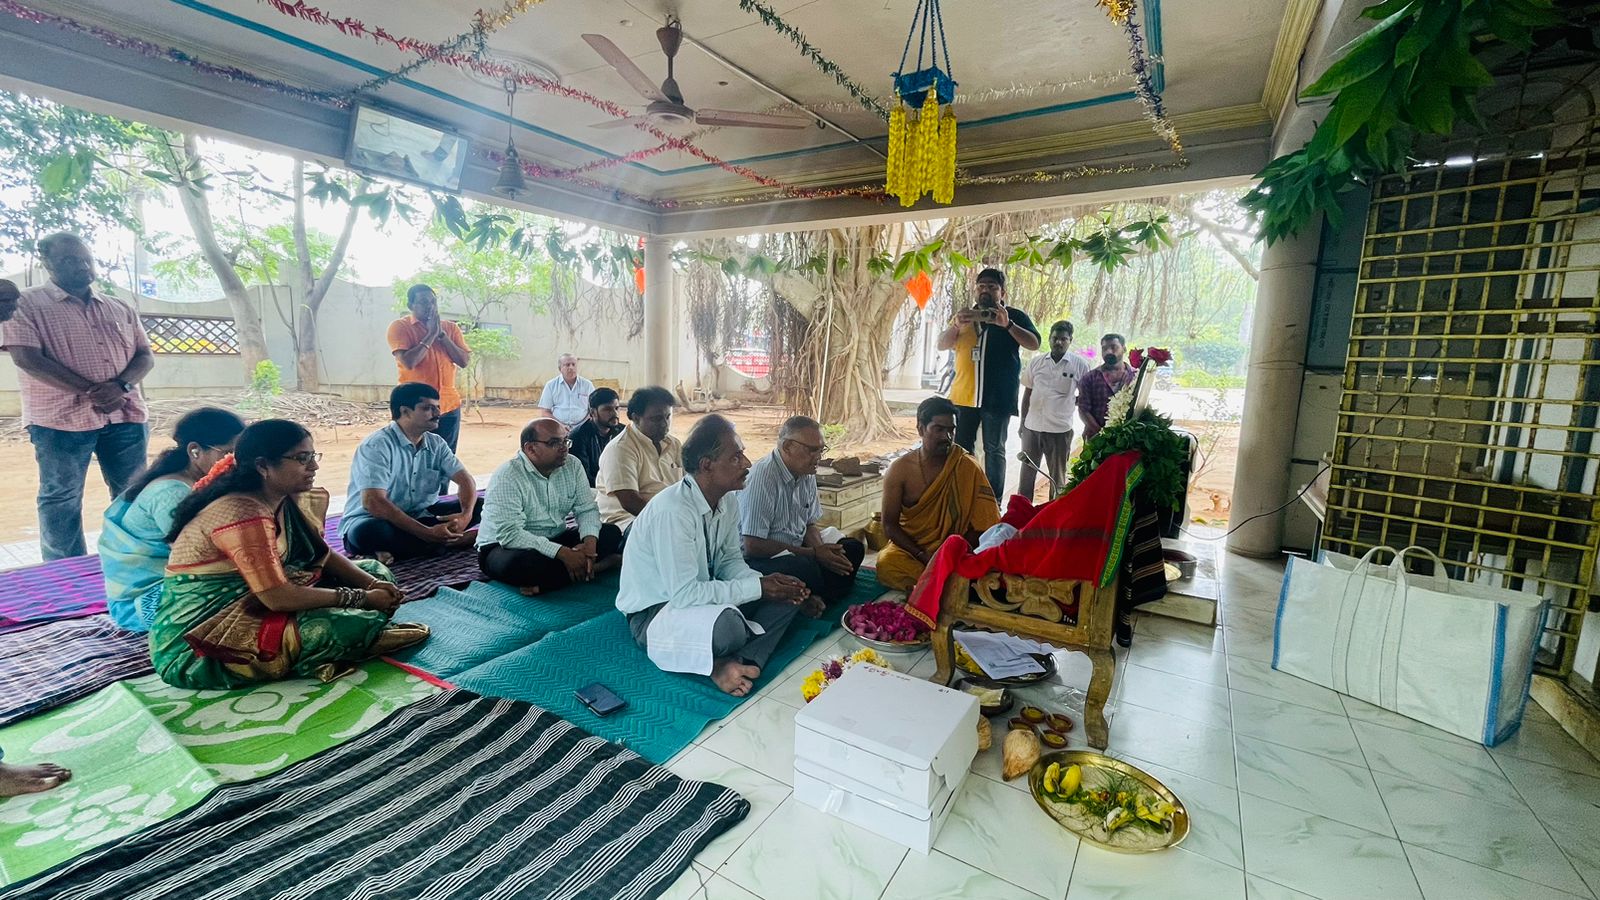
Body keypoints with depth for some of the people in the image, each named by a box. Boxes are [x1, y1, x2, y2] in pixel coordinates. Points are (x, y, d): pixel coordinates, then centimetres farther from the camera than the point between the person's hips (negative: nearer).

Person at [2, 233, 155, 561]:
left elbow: (145, 356, 9)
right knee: (61, 500, 4)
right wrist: (92, 392, -18)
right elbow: (28, 358, -9)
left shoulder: (121, 309, 15)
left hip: (125, 415, 4)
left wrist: (120, 386, -11)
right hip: (61, 418, -3)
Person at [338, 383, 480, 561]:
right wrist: (428, 533, -32)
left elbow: (465, 480, -4)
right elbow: (373, 502, -28)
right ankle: (454, 541, -22)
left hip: (419, 516, 5)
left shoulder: (436, 443, 2)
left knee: (480, 506, -9)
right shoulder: (376, 445, -17)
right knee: (368, 532, -39)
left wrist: (466, 515, -26)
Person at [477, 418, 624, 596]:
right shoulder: (507, 476, -21)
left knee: (611, 532, -10)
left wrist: (589, 541, -24)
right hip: (504, 546, -6)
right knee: (520, 563, -40)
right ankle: (597, 566, -21)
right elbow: (510, 534, -29)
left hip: (555, 540, 6)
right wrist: (563, 553, -34)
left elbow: (587, 509, -1)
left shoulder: (572, 465, -2)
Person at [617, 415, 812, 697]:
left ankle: (742, 662, -19)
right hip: (654, 612, -9)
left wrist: (765, 581, -15)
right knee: (727, 625, -38)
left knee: (787, 593, -4)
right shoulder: (672, 510, -29)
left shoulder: (728, 500, -4)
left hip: (703, 595, 9)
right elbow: (684, 594, -29)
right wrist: (757, 588, -24)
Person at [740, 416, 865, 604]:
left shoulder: (807, 474, 4)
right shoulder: (762, 476, -23)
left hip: (795, 550, 9)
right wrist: (814, 553, -21)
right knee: (804, 566, -35)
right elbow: (753, 545, -25)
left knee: (853, 548, 0)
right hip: (758, 559, -8)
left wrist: (823, 552, -12)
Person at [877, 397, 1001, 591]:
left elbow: (981, 524, -4)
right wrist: (923, 556, -16)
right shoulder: (900, 469, -5)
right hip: (909, 548, 1)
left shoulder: (968, 468, -6)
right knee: (886, 564, -31)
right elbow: (890, 525, -4)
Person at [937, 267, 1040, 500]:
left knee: (994, 450, 2)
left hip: (997, 397, -3)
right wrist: (955, 326, -13)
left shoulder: (1014, 316, 5)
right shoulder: (966, 315, 16)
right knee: (961, 449, 8)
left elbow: (1034, 344, -8)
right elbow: (942, 345, 8)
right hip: (963, 395, 4)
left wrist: (1007, 325, -23)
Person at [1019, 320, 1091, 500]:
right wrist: (1022, 422, 10)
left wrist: (1068, 402, -6)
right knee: (1027, 474, 10)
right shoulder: (1036, 362, 3)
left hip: (1060, 430, -2)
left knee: (1058, 477, 10)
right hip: (1032, 427, 2)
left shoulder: (1080, 365, -3)